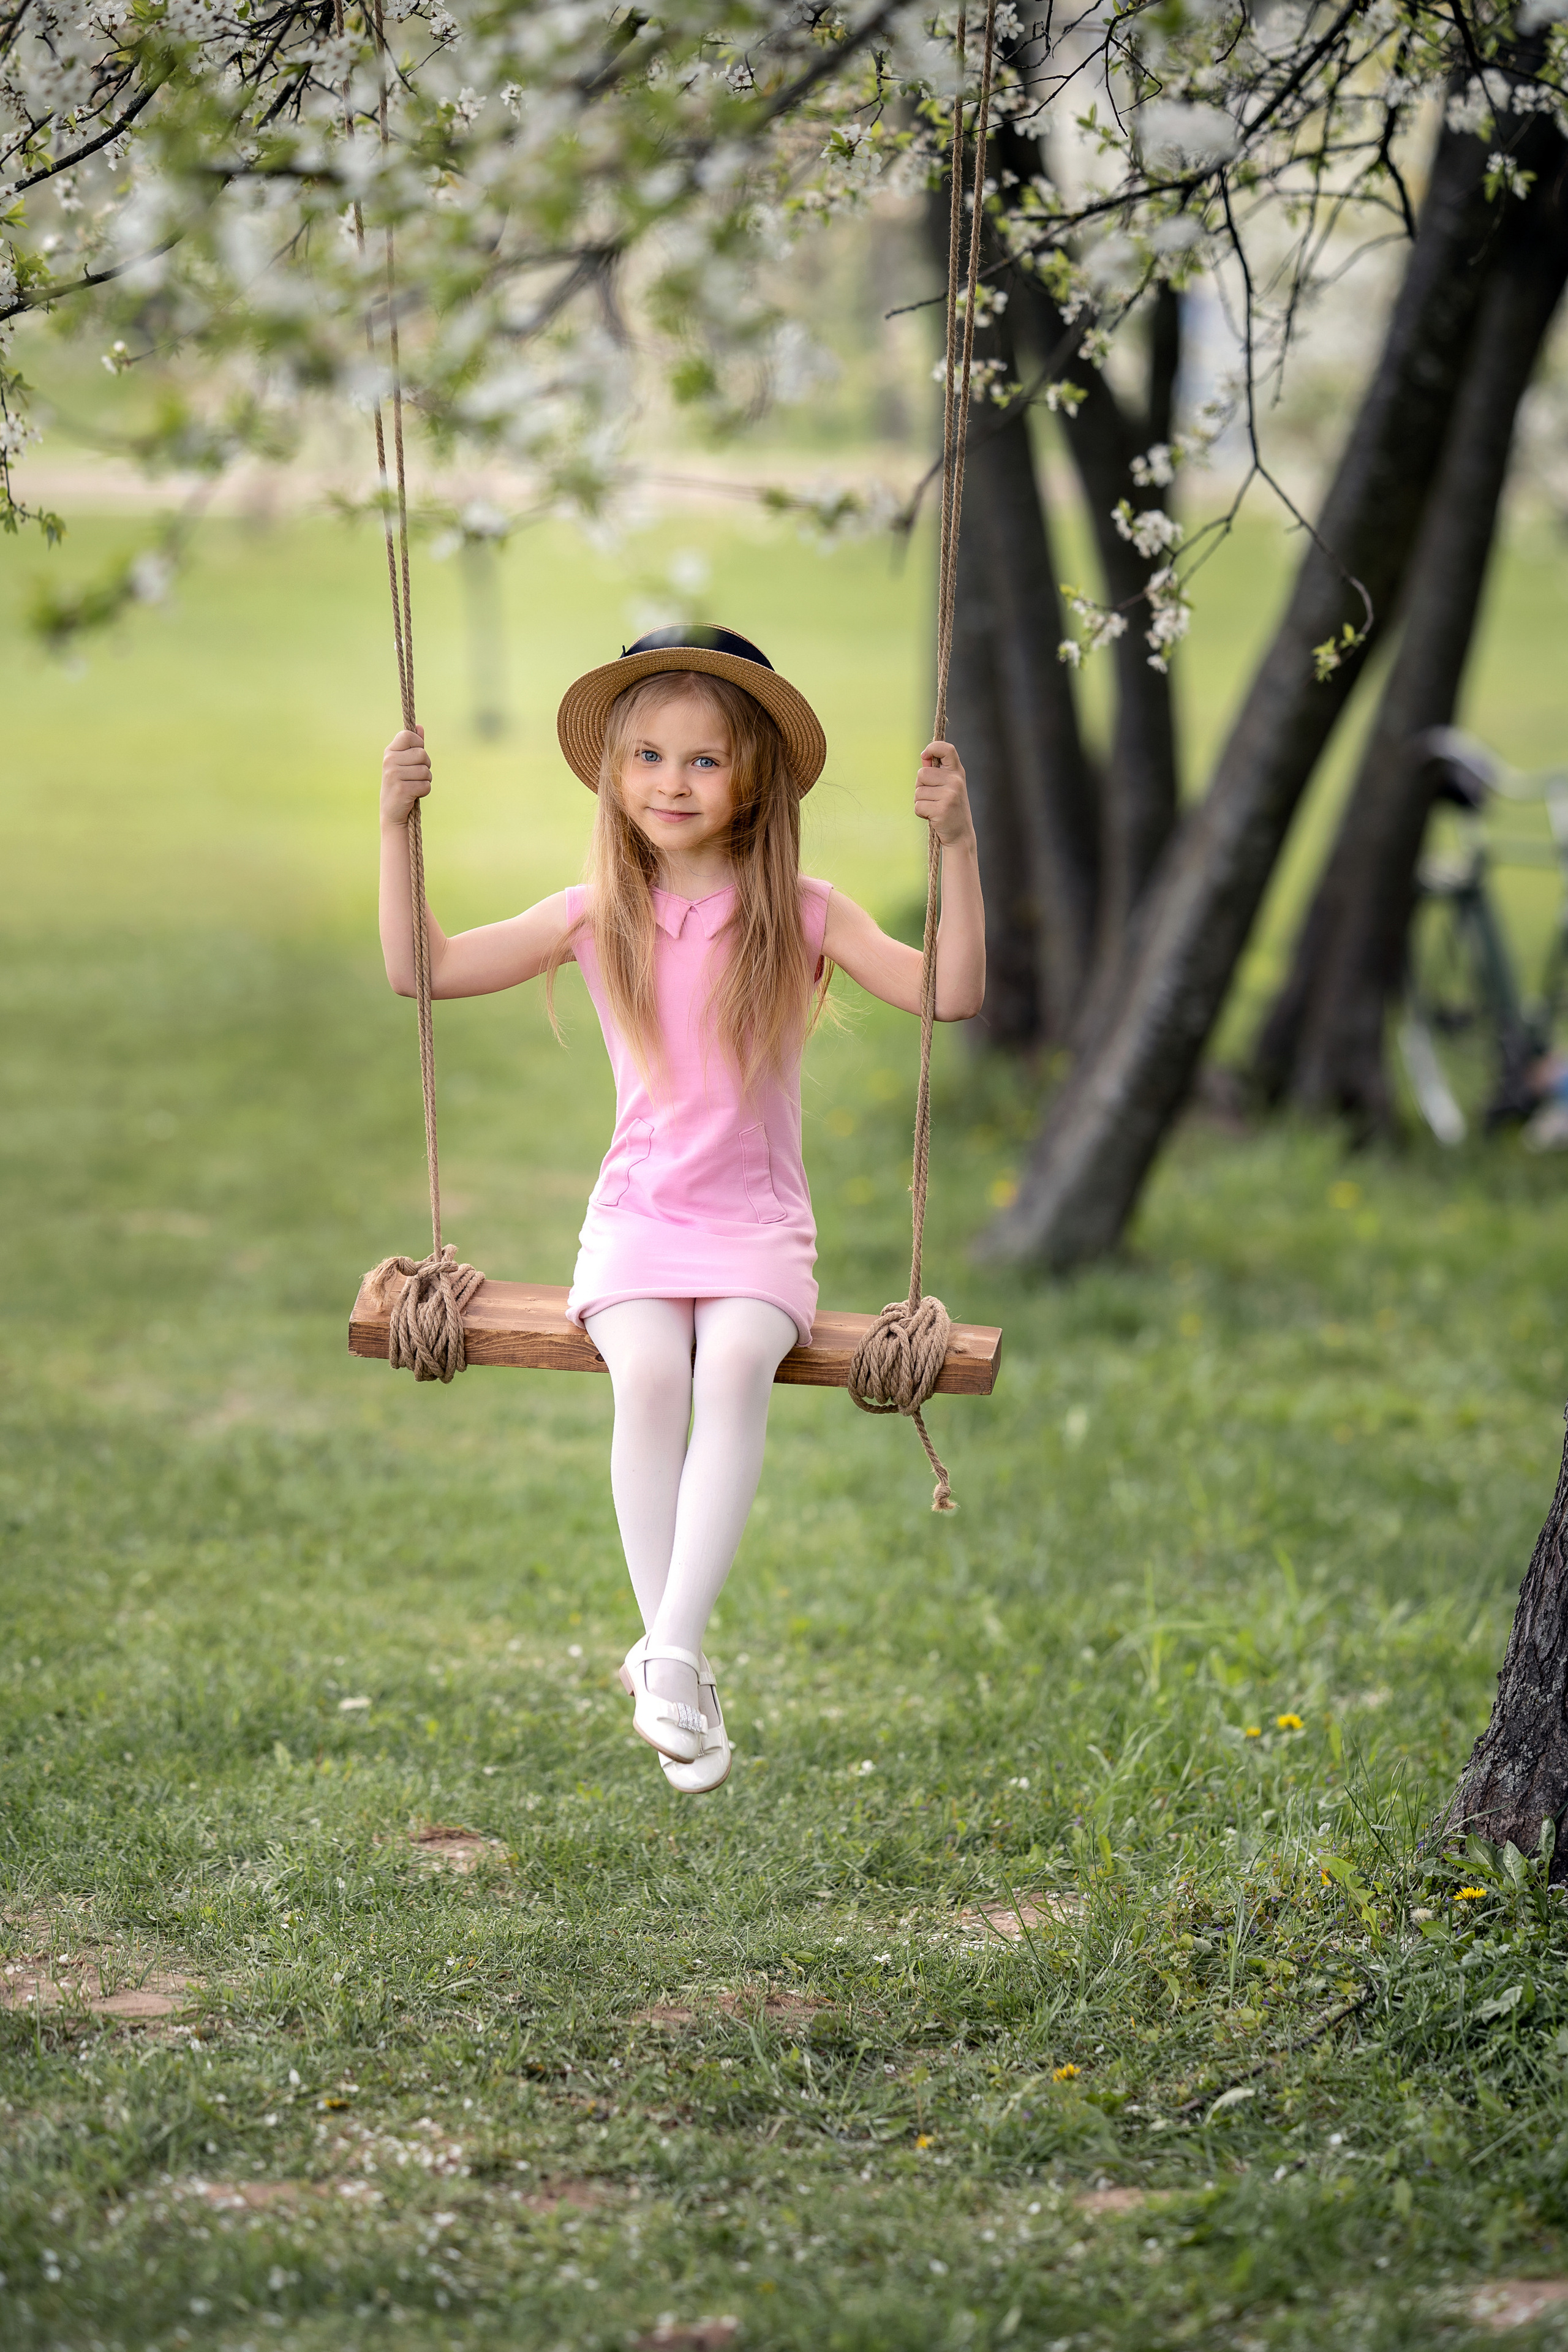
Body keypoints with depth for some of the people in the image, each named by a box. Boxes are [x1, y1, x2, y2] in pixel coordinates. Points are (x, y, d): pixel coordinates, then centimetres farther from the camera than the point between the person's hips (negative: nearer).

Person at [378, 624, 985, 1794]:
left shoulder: (800, 915, 2)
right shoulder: (596, 917, 6)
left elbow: (953, 993, -7)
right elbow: (421, 968, 7)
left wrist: (957, 845, -17)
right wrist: (399, 825, -2)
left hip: (757, 1224, -1)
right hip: (638, 1216, 1)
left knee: (737, 1364, -33)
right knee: (650, 1372, -30)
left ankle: (671, 1653, -35)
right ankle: (679, 1666, -24)